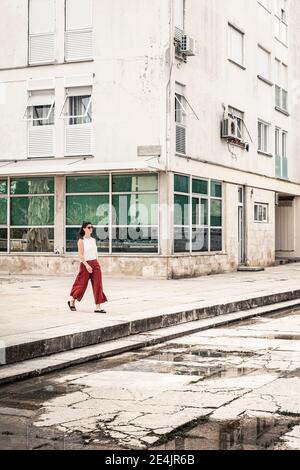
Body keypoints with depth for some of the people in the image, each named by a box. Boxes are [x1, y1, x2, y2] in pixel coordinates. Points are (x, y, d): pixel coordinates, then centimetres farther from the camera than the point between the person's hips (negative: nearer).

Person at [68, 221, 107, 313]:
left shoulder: (93, 240, 11)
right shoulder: (81, 240, -6)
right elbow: (80, 255, -13)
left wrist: (98, 264, 13)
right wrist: (87, 265, -22)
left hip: (95, 264, 5)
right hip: (85, 264, -5)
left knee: (98, 284, -5)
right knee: (82, 284, 5)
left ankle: (98, 307, -5)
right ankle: (72, 301, 28)